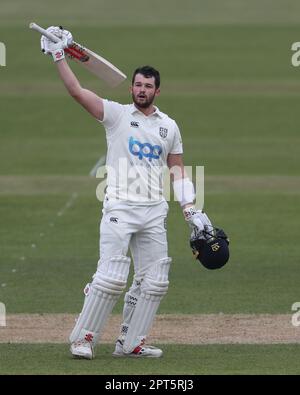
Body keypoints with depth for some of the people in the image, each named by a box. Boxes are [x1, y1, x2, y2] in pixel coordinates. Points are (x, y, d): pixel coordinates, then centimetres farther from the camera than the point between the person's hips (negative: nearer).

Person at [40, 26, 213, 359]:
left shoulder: (169, 126, 13)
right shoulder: (116, 114, 2)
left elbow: (177, 170, 17)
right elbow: (76, 91, -8)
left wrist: (190, 211, 8)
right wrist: (58, 55, -17)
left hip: (154, 212, 5)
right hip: (120, 207, -5)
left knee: (154, 280, 2)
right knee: (112, 275, -14)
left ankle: (130, 343, 11)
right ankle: (83, 339, -5)